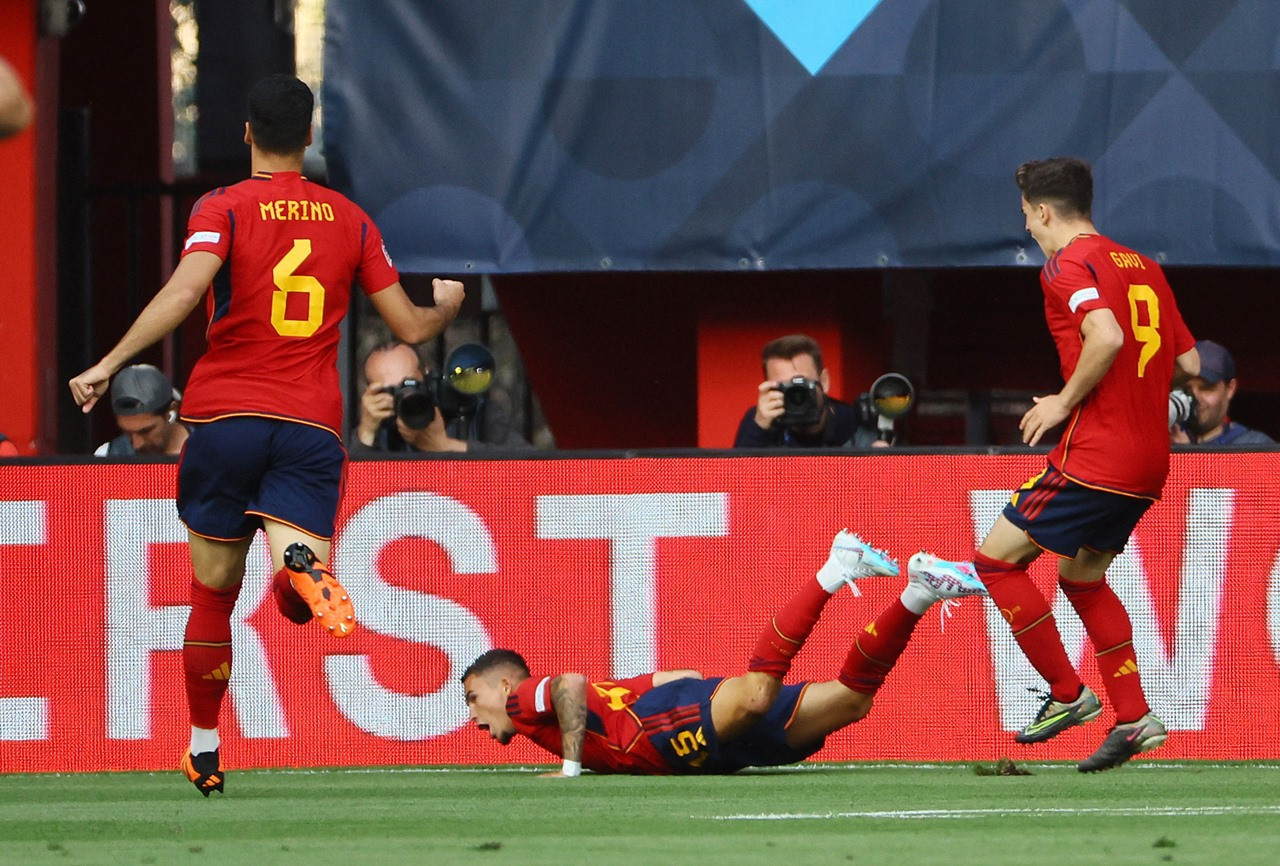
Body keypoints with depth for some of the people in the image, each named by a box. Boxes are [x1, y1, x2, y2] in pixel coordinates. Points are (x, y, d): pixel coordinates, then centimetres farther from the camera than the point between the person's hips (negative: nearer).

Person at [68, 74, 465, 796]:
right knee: (301, 600, -6)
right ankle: (302, 565, -43)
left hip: (225, 415, -1)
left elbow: (184, 291, -19)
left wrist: (109, 364, -18)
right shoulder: (351, 221, 9)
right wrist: (446, 306, 35)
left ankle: (204, 751, 20)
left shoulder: (226, 209, -1)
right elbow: (411, 327, 12)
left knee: (213, 595, 14)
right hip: (312, 426, 1)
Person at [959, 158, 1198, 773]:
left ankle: (1068, 694, 2)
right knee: (1081, 578, 23)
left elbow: (1106, 336, -26)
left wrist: (1064, 403, -13)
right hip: (1149, 459, 8)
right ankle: (1134, 717, 14)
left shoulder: (1068, 265, -8)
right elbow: (1188, 363, 15)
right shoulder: (1144, 268, 15)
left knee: (997, 559, 3)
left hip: (1095, 456, -8)